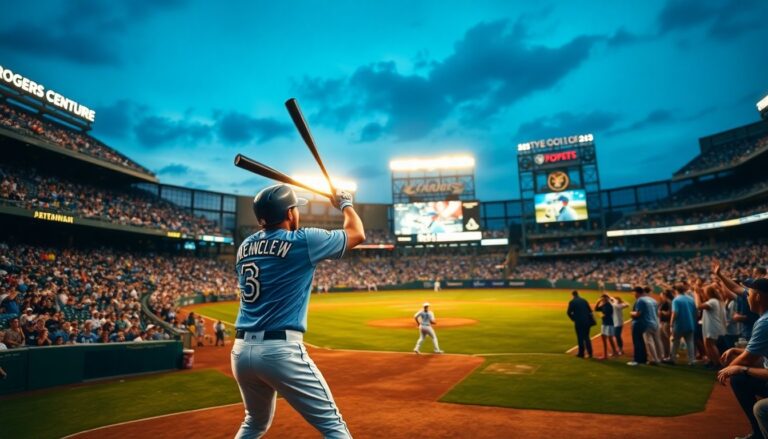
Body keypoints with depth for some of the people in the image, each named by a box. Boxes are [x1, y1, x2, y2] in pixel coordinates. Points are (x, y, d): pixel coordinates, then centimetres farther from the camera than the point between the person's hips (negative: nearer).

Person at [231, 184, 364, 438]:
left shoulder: (244, 247, 9)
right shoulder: (303, 241, -6)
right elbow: (357, 234, 5)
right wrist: (345, 203, 21)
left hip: (241, 350, 7)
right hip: (281, 350, -7)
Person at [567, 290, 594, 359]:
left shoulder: (572, 302, -5)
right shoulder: (584, 300, 9)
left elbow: (569, 312, -10)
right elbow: (590, 310, 9)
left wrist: (573, 319, 6)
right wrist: (591, 320, 16)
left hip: (578, 322, -4)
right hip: (587, 321, 4)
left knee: (580, 338, 4)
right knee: (586, 337, 12)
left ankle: (581, 353, 9)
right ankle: (590, 353, 9)